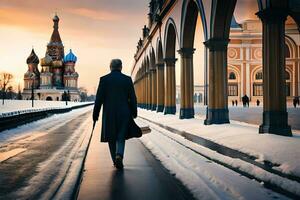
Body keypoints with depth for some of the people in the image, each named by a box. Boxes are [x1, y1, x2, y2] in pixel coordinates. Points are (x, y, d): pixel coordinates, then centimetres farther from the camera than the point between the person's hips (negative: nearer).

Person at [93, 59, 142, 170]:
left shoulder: (104, 79, -2)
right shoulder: (127, 79, 0)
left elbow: (99, 98, -4)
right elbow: (132, 98, 1)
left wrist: (95, 114, 3)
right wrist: (134, 112, 12)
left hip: (109, 114, 0)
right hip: (124, 113, 0)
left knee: (111, 138, 12)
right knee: (121, 137, 9)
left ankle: (116, 160, 16)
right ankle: (119, 155, -15)